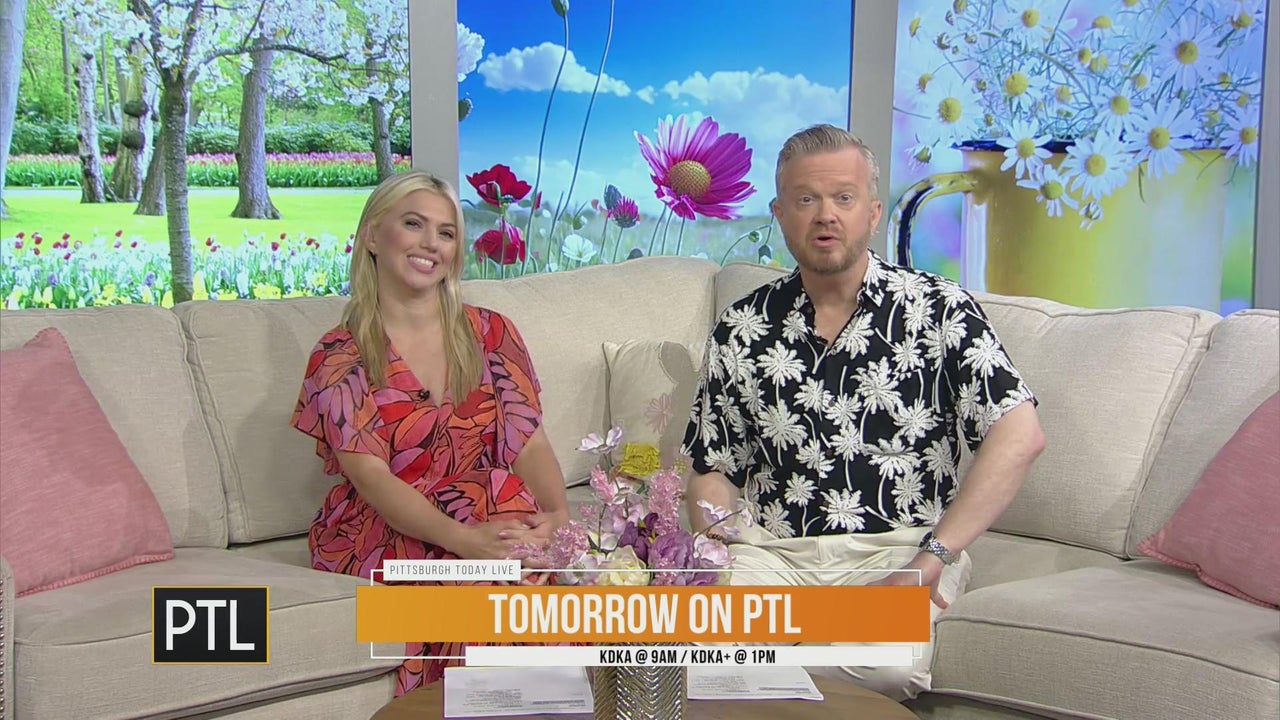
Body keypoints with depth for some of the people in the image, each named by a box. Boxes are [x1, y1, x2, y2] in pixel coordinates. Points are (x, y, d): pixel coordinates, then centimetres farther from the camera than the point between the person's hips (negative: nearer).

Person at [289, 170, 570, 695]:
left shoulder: (489, 333, 11)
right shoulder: (340, 357, 1)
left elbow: (529, 441, 3)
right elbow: (370, 476, -11)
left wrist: (558, 513, -20)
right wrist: (463, 538, -28)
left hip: (499, 516, 3)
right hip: (383, 533, -3)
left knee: (543, 551, -33)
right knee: (493, 567, -34)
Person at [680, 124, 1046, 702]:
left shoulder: (937, 309, 0)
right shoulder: (741, 329, 10)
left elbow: (1019, 436, -10)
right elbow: (712, 470, 13)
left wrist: (933, 557, -16)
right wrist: (728, 565, -7)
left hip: (898, 550, -1)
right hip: (772, 551, 2)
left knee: (887, 665, -33)